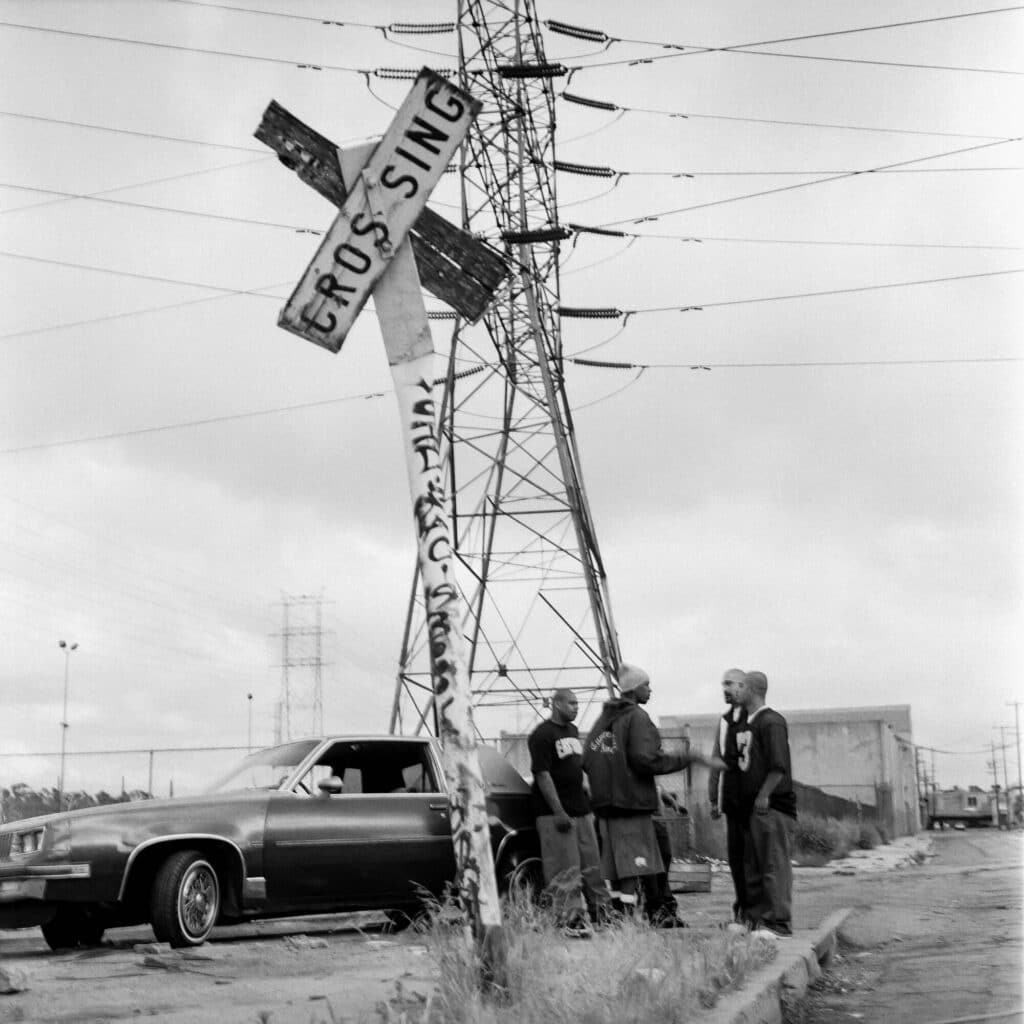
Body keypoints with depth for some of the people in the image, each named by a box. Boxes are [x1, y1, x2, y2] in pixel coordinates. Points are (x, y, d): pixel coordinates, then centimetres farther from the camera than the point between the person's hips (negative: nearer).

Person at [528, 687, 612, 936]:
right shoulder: (542, 735, -11)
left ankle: (604, 914, 17)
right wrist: (559, 812, -20)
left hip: (581, 810, 8)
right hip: (556, 814, -8)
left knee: (592, 866, 10)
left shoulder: (573, 731, 15)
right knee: (565, 871, -6)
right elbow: (543, 775, -16)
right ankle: (571, 919, -1)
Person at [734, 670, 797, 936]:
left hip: (772, 806, -9)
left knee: (774, 864, -7)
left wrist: (764, 795, -21)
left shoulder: (771, 722, -11)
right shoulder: (744, 724, 17)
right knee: (751, 865, 12)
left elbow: (779, 766, -17)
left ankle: (778, 922, -4)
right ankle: (755, 918, 19)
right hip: (750, 806, 10)